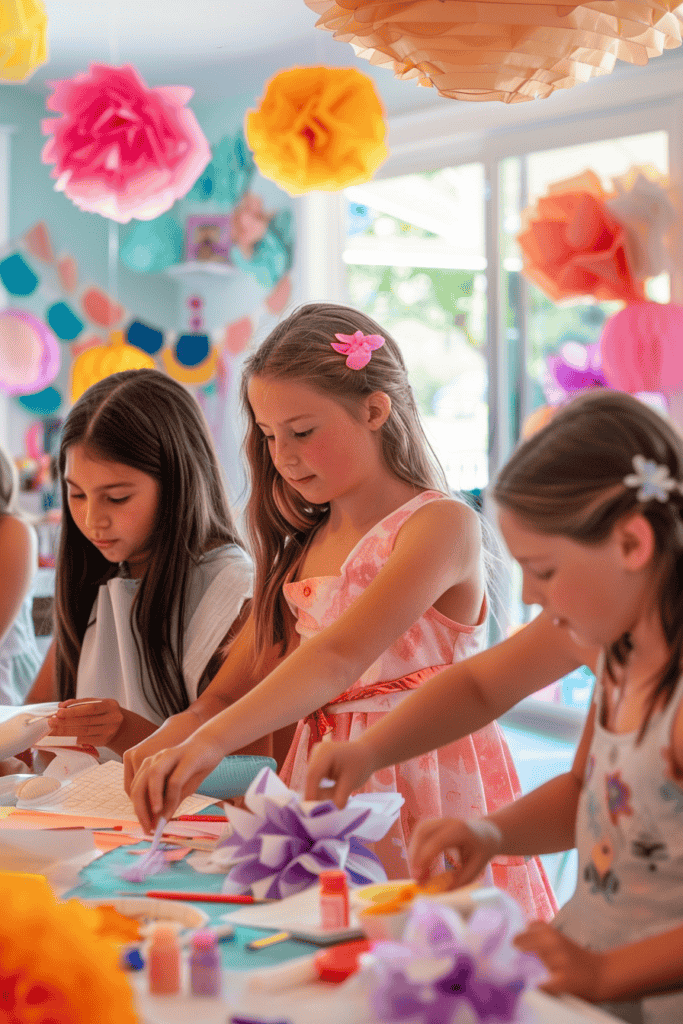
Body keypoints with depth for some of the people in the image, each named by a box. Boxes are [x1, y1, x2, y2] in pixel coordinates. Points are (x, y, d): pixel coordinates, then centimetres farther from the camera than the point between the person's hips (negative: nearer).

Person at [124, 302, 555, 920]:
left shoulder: (442, 523, -12)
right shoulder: (303, 544, 14)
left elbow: (340, 657, -26)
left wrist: (210, 741, -35)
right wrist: (183, 728, -10)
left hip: (423, 787, -6)